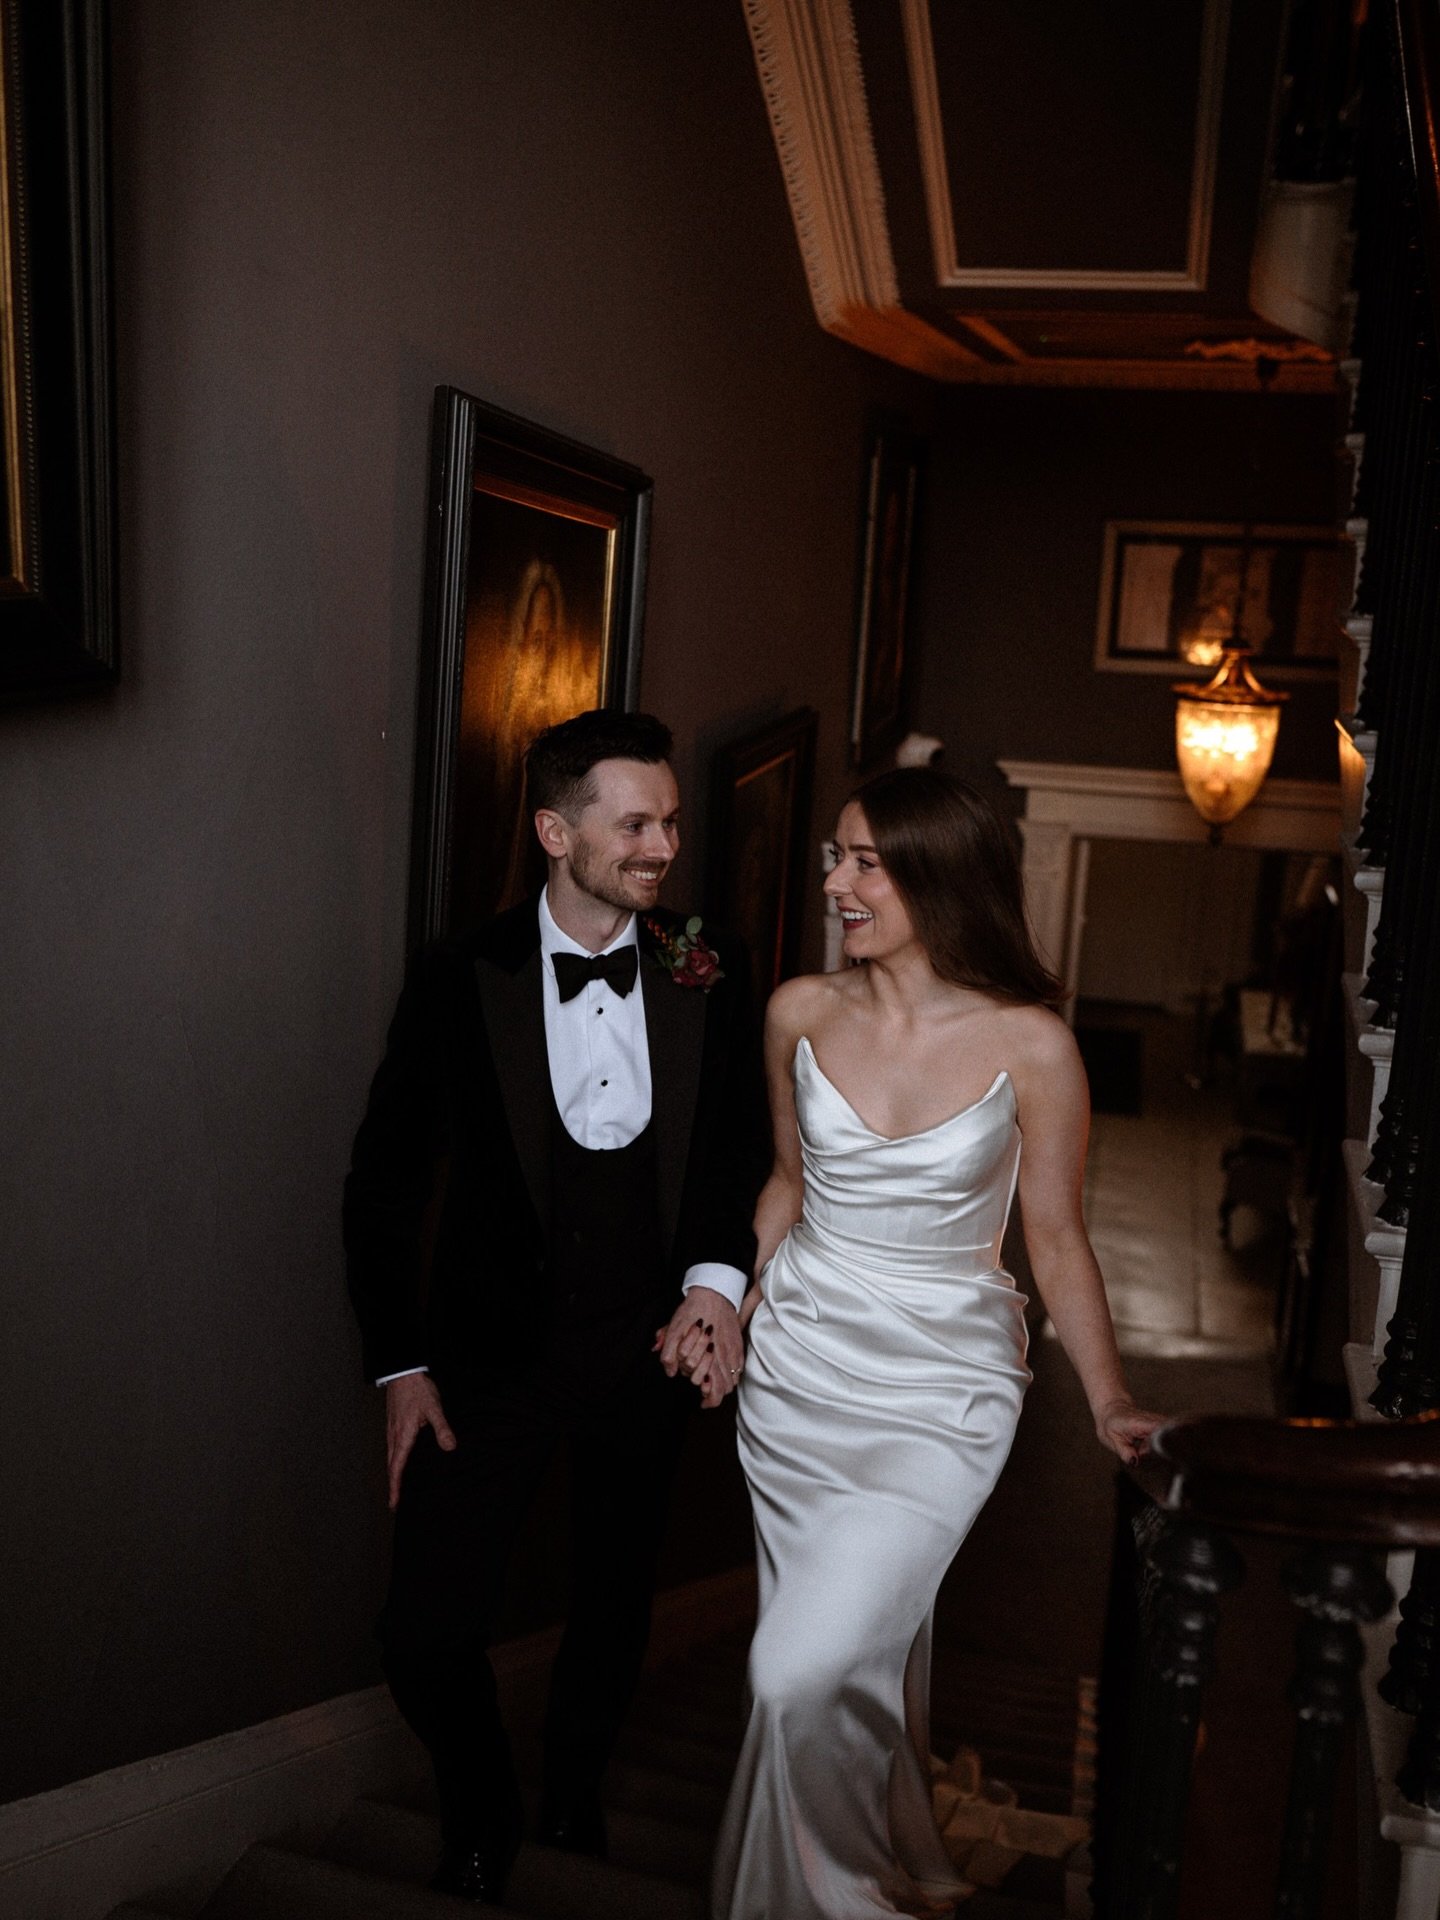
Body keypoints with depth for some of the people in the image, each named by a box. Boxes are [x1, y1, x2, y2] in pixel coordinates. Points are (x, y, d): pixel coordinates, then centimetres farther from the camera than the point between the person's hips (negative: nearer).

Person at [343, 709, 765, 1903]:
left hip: (647, 1349, 2)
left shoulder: (710, 976, -5)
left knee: (615, 1609, 19)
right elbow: (386, 1182, -4)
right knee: (427, 1637, -2)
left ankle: (574, 1795, 49)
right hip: (493, 1350, -2)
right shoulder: (462, 980, -9)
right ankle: (481, 1815, 31)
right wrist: (401, 1367, -5)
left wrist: (718, 1276, -13)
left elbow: (735, 1151, 4)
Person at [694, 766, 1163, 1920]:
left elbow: (1056, 1240, -4)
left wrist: (1109, 1403, -7)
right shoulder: (801, 1014, -2)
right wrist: (728, 1302, 4)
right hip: (796, 1373, 4)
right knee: (856, 1660, 16)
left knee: (804, 1673, -14)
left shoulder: (1028, 1044, -12)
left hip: (938, 1397, -3)